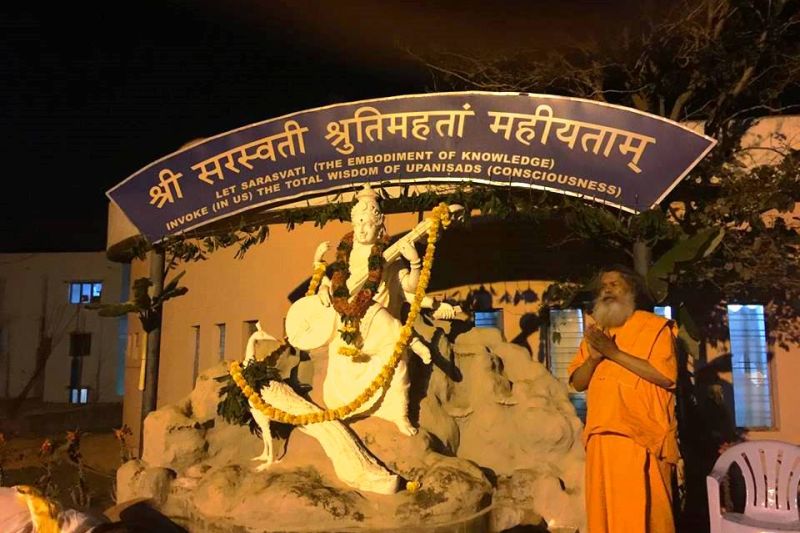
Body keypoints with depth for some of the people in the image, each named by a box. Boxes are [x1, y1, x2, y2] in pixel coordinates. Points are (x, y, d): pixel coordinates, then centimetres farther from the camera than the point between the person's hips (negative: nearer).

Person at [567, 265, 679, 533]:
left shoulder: (655, 326, 1)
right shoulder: (595, 332, 18)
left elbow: (666, 376, -13)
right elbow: (577, 382, 13)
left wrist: (613, 352, -13)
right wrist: (594, 358, -8)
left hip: (643, 438, -5)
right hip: (602, 437, 5)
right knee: (603, 509, 9)